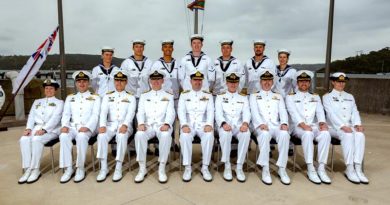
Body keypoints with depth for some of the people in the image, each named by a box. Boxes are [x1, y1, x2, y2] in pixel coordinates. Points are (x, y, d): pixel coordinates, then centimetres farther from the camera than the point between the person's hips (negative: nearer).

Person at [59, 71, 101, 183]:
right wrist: (64, 125, -10)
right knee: (64, 137, -29)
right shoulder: (70, 97, 20)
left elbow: (95, 115, -3)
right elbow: (66, 114, 12)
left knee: (81, 137, -36)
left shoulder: (95, 97, 9)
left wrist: (87, 127, -20)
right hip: (72, 127, 3)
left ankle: (80, 169, -23)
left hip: (88, 128, -3)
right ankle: (68, 169, -21)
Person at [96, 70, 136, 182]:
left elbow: (131, 113, -7)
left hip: (124, 125, -2)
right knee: (101, 136, -29)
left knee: (122, 137, -35)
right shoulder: (107, 96, 15)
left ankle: (118, 168, -25)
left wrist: (125, 125, -26)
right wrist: (102, 125, -17)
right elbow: (103, 112, 2)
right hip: (110, 125, 2)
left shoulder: (131, 97, 9)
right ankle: (103, 168, -18)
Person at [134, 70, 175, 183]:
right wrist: (141, 123, -13)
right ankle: (142, 169, -19)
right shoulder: (144, 96, 19)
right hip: (148, 125, 2)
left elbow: (170, 112, 2)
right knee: (139, 135, -32)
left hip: (162, 125, -1)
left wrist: (167, 124, -19)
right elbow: (140, 112, 9)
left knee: (166, 136, -36)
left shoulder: (169, 96, 14)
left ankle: (162, 169, -24)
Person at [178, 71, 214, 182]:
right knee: (185, 136, -33)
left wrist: (209, 124, -17)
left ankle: (205, 167, -19)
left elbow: (210, 111, 2)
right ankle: (187, 168, -20)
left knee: (209, 136, -32)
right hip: (189, 124, 0)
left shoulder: (208, 95, 13)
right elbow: (181, 111, 0)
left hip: (203, 124, 0)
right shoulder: (184, 94, 12)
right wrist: (184, 125, -18)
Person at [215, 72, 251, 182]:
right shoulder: (220, 97, 13)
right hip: (225, 125, -1)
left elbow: (246, 113, 3)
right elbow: (218, 113, -1)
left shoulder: (243, 97, 17)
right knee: (225, 134, -37)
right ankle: (227, 167, -22)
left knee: (246, 134, -33)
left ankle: (239, 167, -23)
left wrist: (245, 123, -20)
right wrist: (224, 123, -23)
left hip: (239, 125, 1)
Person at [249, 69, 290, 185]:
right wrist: (261, 124, -20)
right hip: (261, 126, -2)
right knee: (265, 134, -37)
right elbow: (254, 112, -1)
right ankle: (265, 170, -29)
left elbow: (283, 112, 11)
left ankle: (282, 169, -21)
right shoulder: (254, 96, 16)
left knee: (284, 134, -32)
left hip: (276, 125, 2)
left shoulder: (278, 96, 24)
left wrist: (284, 123, -11)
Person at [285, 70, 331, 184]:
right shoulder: (291, 97, 10)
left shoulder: (315, 97, 22)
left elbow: (320, 112, 8)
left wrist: (322, 122, -14)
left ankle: (322, 168, -25)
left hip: (314, 126, 4)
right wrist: (303, 125, -23)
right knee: (308, 134, -37)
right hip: (298, 127, -3)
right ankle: (310, 170, -32)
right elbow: (293, 113, -6)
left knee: (325, 134, -30)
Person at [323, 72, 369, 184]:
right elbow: (331, 114, -8)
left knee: (360, 135, -29)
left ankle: (358, 168, -29)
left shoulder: (350, 97, 22)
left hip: (349, 126, 4)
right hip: (334, 127, -4)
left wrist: (358, 124, -9)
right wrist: (342, 126, -22)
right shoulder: (327, 97, 6)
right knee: (348, 135, -34)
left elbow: (355, 112, 11)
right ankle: (349, 170, -29)